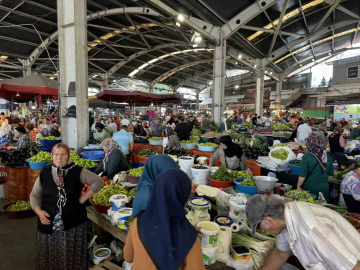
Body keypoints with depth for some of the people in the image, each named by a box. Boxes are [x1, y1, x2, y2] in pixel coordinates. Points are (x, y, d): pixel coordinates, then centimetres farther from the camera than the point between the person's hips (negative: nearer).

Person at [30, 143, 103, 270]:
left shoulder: (77, 172, -8)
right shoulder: (44, 173, 1)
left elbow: (98, 181, -8)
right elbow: (34, 195, 8)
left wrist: (83, 198, -10)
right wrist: (39, 211, -9)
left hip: (73, 222, -2)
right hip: (48, 222, 2)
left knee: (71, 256, 10)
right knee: (49, 256, 16)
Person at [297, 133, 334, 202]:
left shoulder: (307, 157, -16)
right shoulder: (328, 157, -1)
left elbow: (302, 175, -13)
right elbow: (330, 175, 10)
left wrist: (298, 186, 1)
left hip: (310, 188, -4)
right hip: (324, 188, 4)